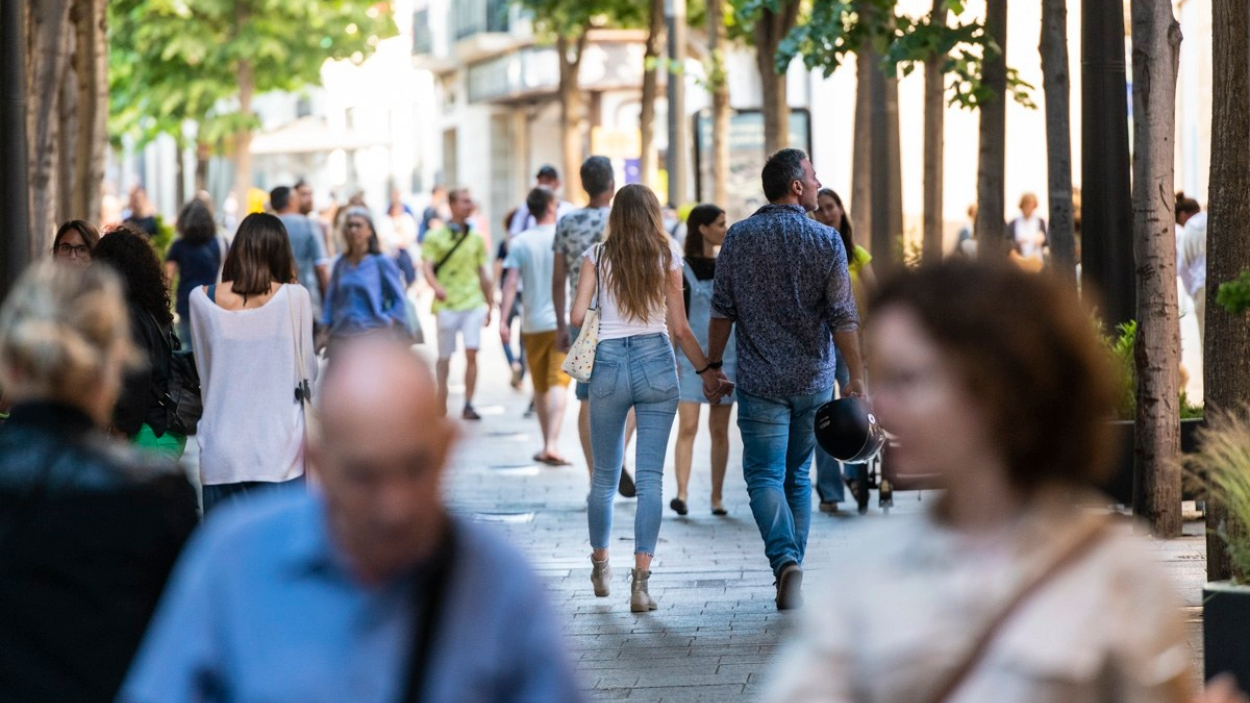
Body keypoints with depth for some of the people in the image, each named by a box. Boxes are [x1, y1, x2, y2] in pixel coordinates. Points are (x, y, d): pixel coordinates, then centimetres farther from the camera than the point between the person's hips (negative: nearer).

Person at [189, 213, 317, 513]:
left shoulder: (201, 299, -1)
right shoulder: (294, 297, -5)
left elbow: (203, 371, 9)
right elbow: (308, 372, 3)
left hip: (221, 454, 1)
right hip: (279, 452, -1)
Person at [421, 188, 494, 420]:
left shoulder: (476, 238, 13)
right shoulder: (435, 236, 2)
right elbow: (427, 266, -7)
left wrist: (490, 305, 19)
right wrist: (436, 287, -27)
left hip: (473, 303, 2)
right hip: (446, 304, -2)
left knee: (471, 353, -10)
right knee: (444, 357, 6)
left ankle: (468, 405, -7)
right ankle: (441, 405, 20)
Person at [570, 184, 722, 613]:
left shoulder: (597, 256, 2)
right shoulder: (667, 257, 4)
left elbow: (577, 316, -5)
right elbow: (680, 329, 3)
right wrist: (707, 371, 13)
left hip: (608, 364, 0)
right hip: (656, 364, 0)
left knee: (604, 476, 16)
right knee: (650, 477, -2)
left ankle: (600, 566, 30)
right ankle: (640, 582, -11)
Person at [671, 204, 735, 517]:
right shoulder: (681, 269, -2)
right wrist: (670, 358, -10)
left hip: (726, 357, 4)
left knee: (719, 430, 5)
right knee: (688, 426, -11)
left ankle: (717, 497, 10)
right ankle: (682, 493, -16)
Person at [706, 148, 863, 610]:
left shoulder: (739, 238, -2)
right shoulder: (826, 242, -5)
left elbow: (721, 311, 0)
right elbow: (843, 318, -6)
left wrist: (713, 365, 11)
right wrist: (856, 377, -1)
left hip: (759, 381, -1)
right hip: (814, 380, 1)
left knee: (765, 475, -3)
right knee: (798, 476, 15)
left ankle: (786, 561, -25)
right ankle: (792, 573, 20)